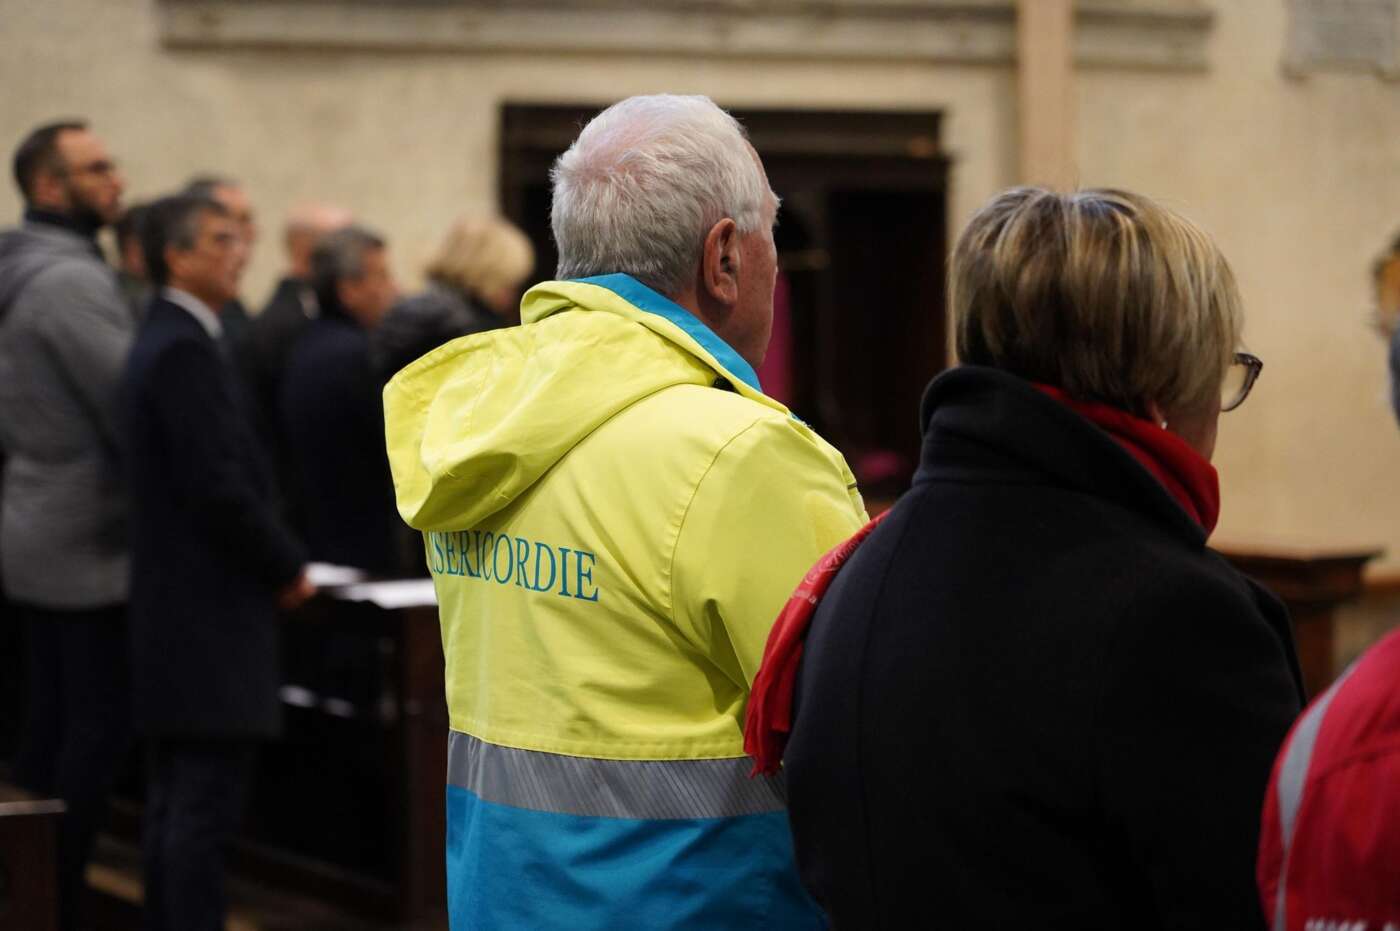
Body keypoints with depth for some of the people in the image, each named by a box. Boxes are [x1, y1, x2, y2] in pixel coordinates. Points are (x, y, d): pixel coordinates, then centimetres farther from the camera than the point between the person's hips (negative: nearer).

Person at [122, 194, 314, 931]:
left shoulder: (166, 341, 14)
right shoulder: (186, 350, -16)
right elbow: (220, 487, -21)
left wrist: (274, 560, 14)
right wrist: (288, 568, -9)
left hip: (176, 609, 10)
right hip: (210, 613, -10)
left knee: (175, 805, 13)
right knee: (205, 807, -7)